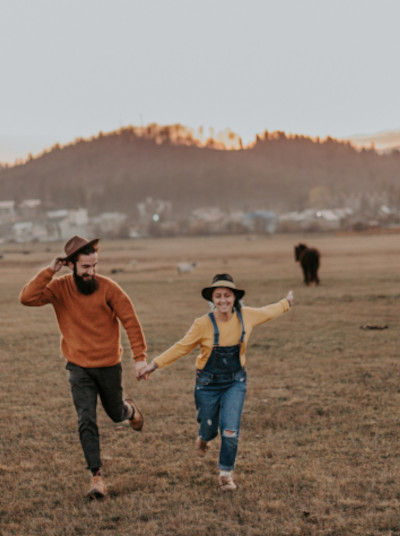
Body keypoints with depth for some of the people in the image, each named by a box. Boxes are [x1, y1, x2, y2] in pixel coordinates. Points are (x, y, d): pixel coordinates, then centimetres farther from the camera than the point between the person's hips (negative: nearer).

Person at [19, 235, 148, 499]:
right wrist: (49, 271, -25)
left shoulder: (108, 287, -14)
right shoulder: (60, 288, -9)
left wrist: (140, 357, -12)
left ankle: (129, 408, 55)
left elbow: (130, 321, -10)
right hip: (79, 367, 0)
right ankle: (97, 476, 0)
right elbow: (27, 298, -23)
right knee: (87, 422, -7)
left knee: (116, 414, 18)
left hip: (109, 365, 0)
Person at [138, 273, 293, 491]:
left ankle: (226, 473, 7)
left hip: (235, 383, 1)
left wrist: (286, 303, 30)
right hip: (208, 383, -1)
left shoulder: (246, 316, -6)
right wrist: (155, 364, -9)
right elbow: (182, 347, -6)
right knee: (209, 428, 9)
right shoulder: (203, 324, -15)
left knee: (230, 429, -12)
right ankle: (203, 437, 49)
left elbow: (267, 312, 15)